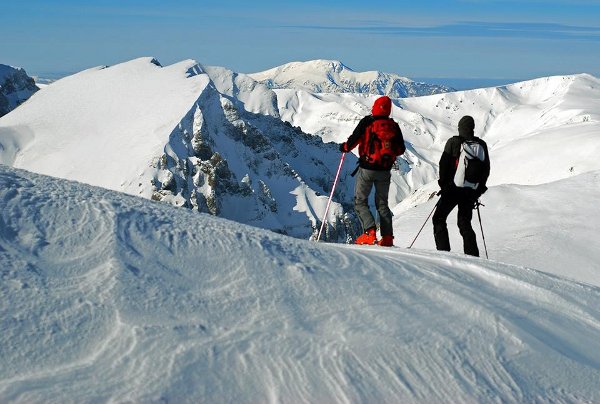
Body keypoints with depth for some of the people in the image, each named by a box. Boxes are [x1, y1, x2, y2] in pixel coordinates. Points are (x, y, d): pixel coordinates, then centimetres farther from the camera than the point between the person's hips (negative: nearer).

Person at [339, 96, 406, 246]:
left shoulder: (367, 122, -8)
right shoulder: (394, 126, 2)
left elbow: (354, 139, -12)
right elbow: (401, 149, 6)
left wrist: (345, 147, 8)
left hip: (367, 168, -4)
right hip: (385, 171, 4)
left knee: (360, 201, 6)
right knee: (382, 203, 16)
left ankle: (370, 232, -12)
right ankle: (387, 237, 6)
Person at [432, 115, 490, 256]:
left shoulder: (453, 142, -4)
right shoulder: (482, 145, 8)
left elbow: (444, 164, -5)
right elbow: (486, 169, 12)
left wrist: (443, 185, 5)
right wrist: (479, 190, 18)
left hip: (453, 188, -4)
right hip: (471, 192, 4)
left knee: (439, 219, 7)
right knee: (465, 223, 13)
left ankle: (443, 251, -4)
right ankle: (473, 255, 3)